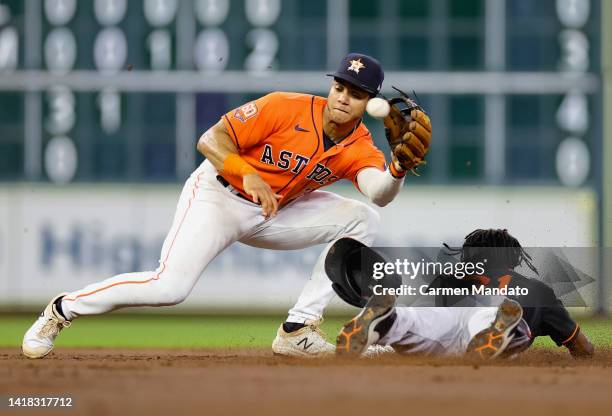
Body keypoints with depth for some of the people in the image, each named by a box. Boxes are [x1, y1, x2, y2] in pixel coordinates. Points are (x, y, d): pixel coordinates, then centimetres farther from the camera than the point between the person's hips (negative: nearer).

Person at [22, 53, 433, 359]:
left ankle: (298, 329, -7)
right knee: (169, 287, -26)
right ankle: (63, 309, -3)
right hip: (218, 196, -6)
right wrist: (247, 174, -41)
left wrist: (400, 166, -50)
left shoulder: (360, 147, -10)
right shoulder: (285, 109, -22)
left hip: (275, 212, 6)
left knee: (363, 220, -8)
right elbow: (210, 139, -24)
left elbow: (380, 192, -30)